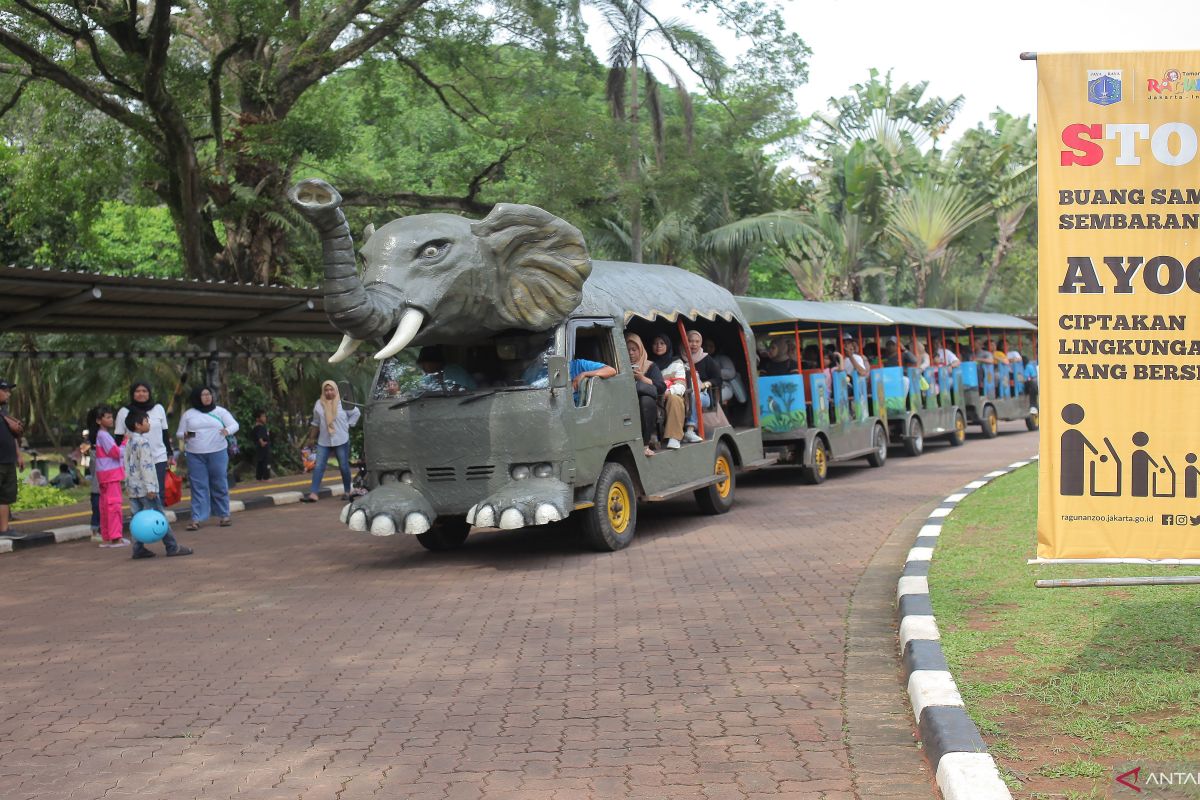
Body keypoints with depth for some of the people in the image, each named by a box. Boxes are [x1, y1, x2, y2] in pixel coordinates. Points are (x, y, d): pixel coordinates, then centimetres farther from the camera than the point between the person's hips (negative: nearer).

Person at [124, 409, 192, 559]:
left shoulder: (129, 442, 14)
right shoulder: (143, 442, -15)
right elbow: (146, 466, -20)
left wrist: (127, 484, 25)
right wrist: (150, 488, -22)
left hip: (133, 488, 9)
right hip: (145, 488, -9)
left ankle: (138, 549, 8)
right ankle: (172, 547, -2)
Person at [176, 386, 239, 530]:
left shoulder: (220, 411, 6)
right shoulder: (188, 414, 8)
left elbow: (235, 424, 0)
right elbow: (179, 433, 12)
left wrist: (228, 430, -22)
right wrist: (185, 436, -12)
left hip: (218, 453, 0)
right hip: (195, 456, 0)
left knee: (220, 485, 3)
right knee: (198, 486, -1)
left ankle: (224, 515, 13)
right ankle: (196, 518, -1)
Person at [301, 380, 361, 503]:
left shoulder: (343, 403, -5)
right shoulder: (318, 404, 2)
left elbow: (356, 413, 9)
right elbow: (316, 422, 13)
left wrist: (348, 425, 2)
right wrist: (310, 438, 13)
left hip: (341, 441, -2)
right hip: (323, 441, 2)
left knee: (344, 467, 6)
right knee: (318, 467, -6)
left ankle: (347, 492, 20)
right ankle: (313, 493, -11)